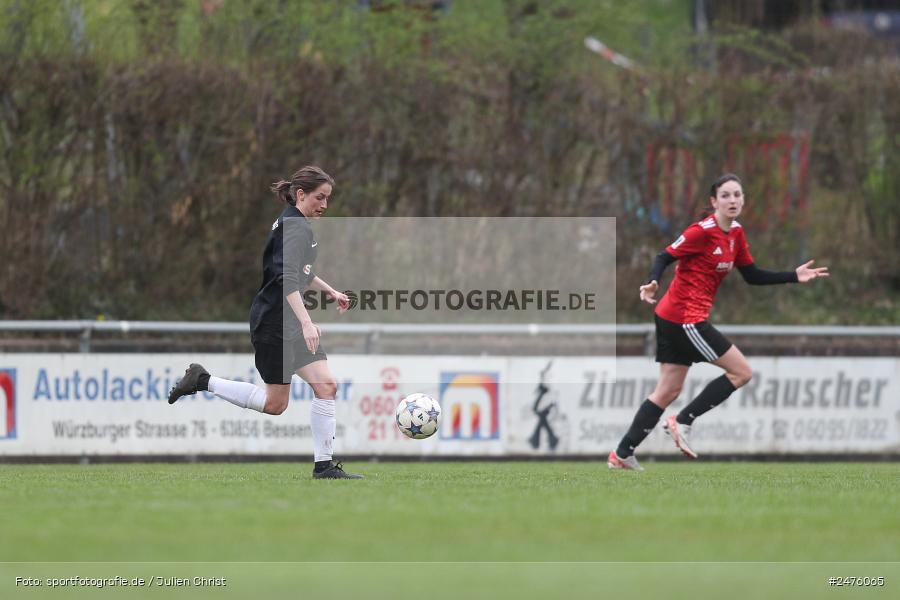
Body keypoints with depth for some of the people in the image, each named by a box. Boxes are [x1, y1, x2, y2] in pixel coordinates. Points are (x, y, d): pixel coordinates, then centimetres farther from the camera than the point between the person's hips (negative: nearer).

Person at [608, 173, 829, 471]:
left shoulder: (735, 233, 10)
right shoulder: (703, 231, -16)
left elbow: (752, 276, 15)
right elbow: (664, 257, -16)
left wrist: (794, 276, 11)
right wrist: (653, 283, -34)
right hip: (685, 319, -9)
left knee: (668, 391, 11)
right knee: (742, 371, -5)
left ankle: (622, 454, 13)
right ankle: (682, 422, -1)